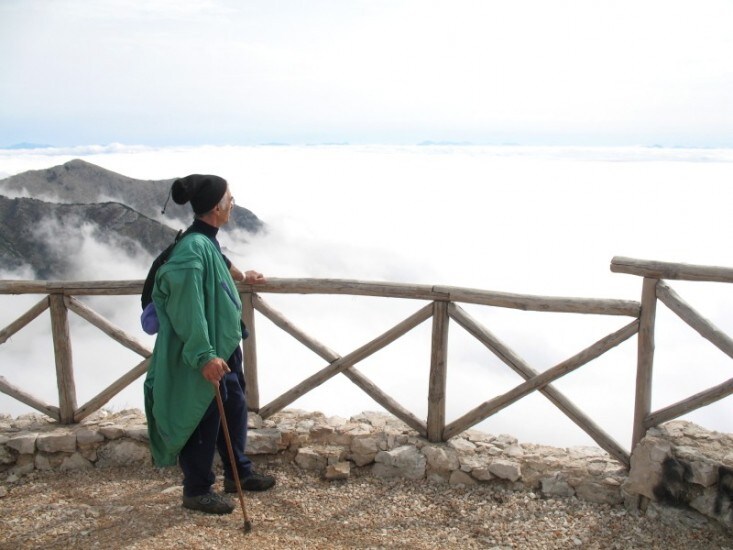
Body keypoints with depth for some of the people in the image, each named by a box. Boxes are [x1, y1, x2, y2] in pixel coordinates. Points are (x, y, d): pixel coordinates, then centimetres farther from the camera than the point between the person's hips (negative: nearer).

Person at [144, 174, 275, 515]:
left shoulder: (207, 241, 4)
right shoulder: (193, 249, -26)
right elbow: (189, 308, -29)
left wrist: (242, 276, 45)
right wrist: (205, 356, -30)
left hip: (224, 343, 10)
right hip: (205, 352, -10)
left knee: (235, 408, 20)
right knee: (203, 420, 5)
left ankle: (238, 473, 37)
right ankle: (196, 491, 23)